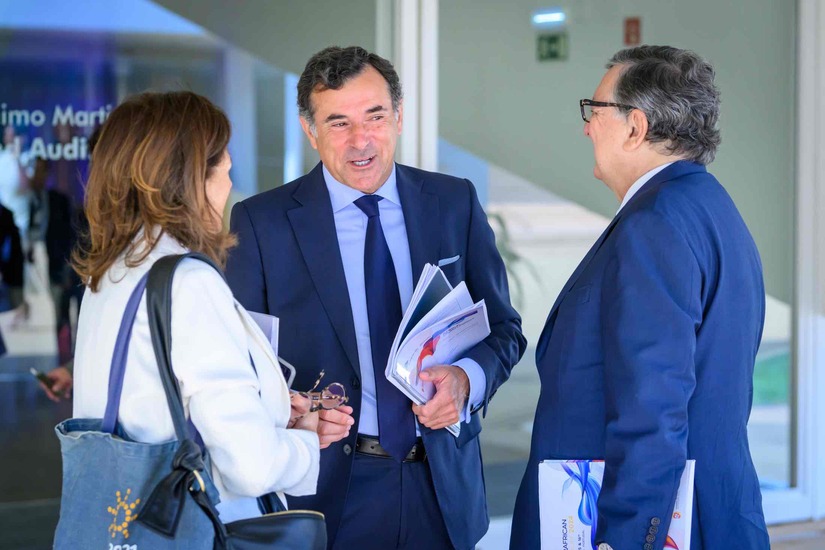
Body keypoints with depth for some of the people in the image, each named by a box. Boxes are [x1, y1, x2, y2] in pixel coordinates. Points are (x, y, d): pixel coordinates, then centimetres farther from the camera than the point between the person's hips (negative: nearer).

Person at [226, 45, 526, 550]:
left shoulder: (455, 204, 3)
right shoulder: (262, 222, -5)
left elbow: (504, 329, 7)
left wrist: (466, 379, -14)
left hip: (442, 485, 3)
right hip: (329, 488, -3)